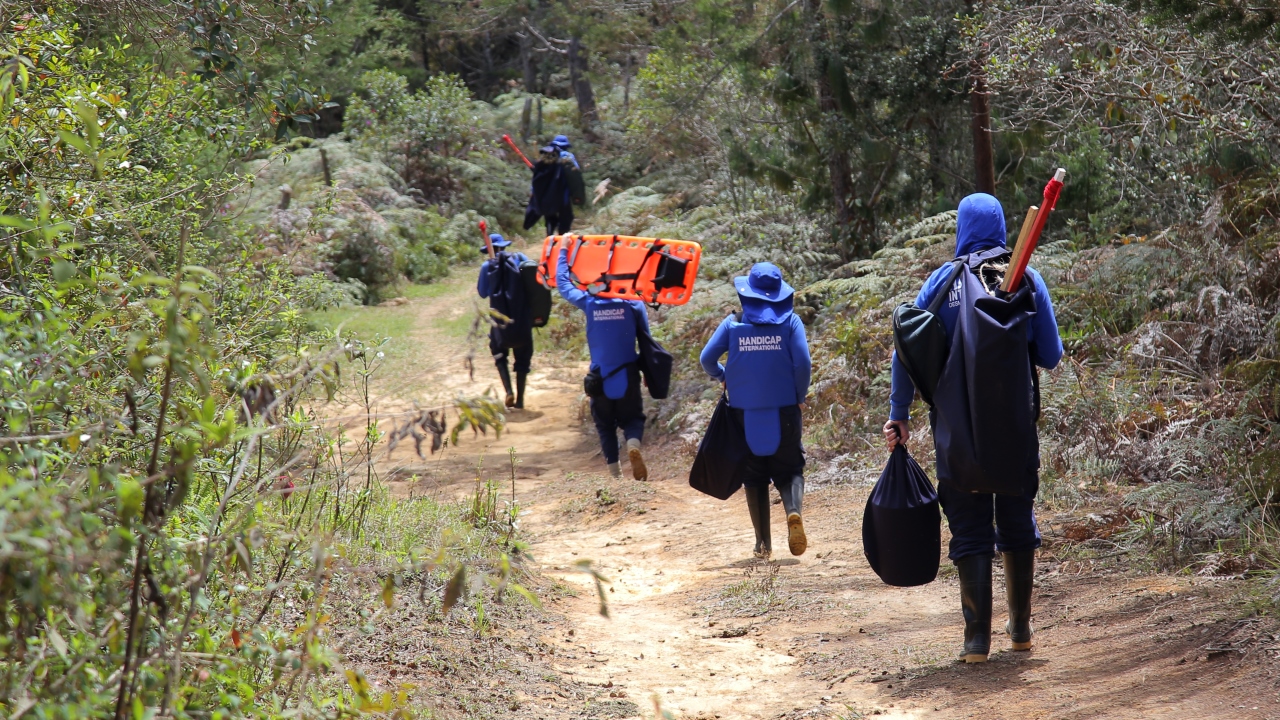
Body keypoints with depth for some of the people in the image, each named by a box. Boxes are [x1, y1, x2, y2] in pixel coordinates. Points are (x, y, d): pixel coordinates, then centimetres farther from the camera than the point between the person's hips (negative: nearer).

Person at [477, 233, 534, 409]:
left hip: (501, 321, -1)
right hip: (522, 320, 1)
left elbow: (483, 292, 3)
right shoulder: (519, 259, 0)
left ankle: (509, 391, -3)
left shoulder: (488, 266, -4)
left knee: (499, 354, 18)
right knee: (522, 358, 13)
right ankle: (520, 399, 10)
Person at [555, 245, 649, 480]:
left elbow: (562, 283, 9)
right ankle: (633, 444, -22)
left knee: (605, 426, 14)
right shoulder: (633, 303, -6)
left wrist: (563, 251, 19)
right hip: (628, 376, -1)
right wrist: (640, 362, 16)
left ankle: (615, 474, 6)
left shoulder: (589, 302, -5)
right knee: (632, 419, 11)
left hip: (600, 377, 1)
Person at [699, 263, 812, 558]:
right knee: (788, 470, 11)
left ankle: (763, 542, 10)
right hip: (784, 411, -1)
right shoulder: (790, 321, -4)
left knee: (754, 476, 13)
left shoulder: (734, 323, -2)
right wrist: (800, 396, 3)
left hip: (745, 412, 1)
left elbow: (707, 358, -4)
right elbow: (803, 363, -12)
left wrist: (723, 377, 16)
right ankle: (793, 511, -21)